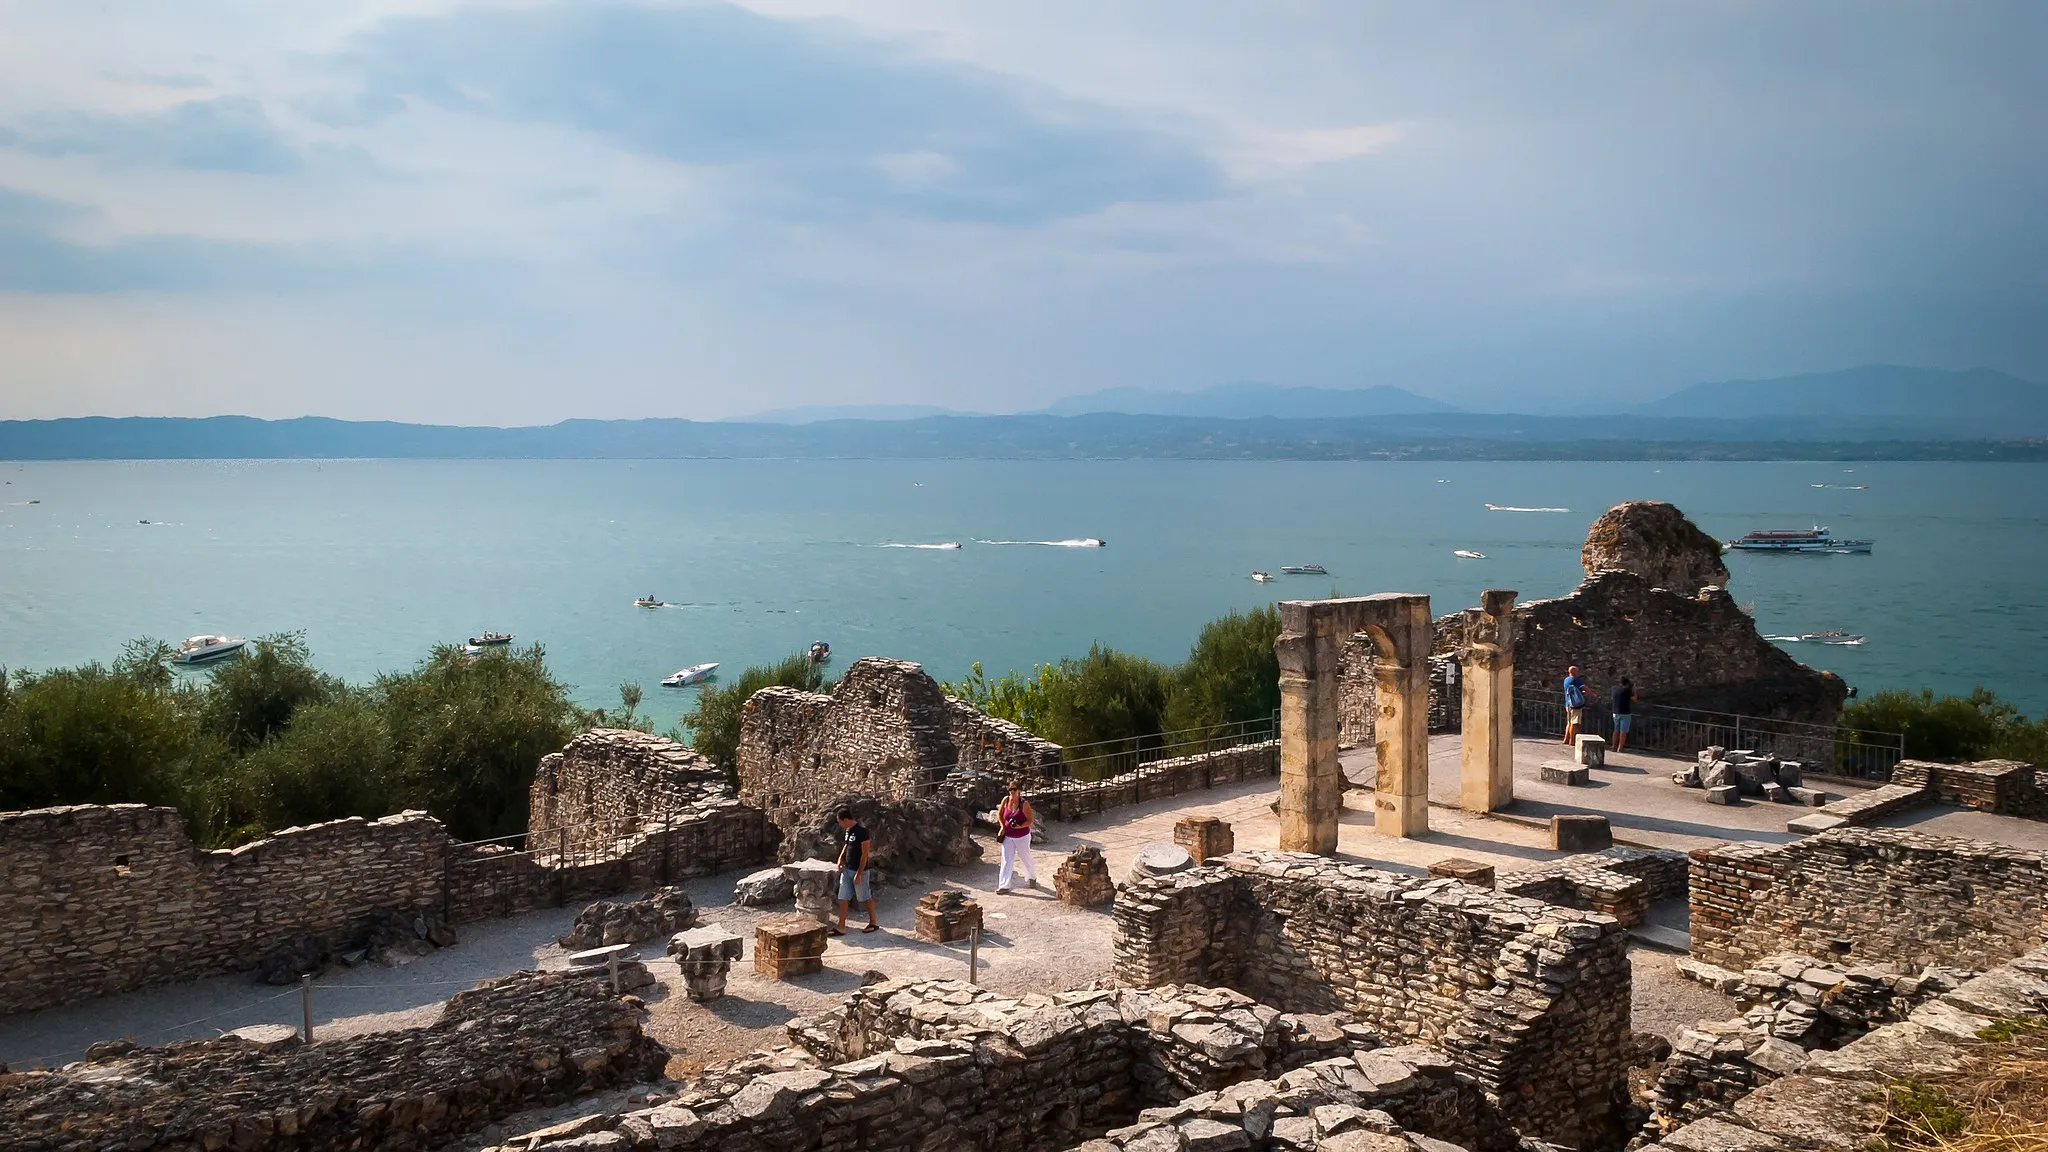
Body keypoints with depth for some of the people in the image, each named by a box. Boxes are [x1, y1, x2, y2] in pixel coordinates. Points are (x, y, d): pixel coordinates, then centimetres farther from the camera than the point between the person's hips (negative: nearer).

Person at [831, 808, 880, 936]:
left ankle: (873, 923, 22)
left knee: (866, 897, 7)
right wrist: (841, 858, 6)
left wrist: (859, 873, -20)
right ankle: (841, 928, 8)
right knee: (843, 898, 5)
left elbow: (865, 854, -20)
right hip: (847, 869, 8)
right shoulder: (847, 830, 6)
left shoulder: (862, 831, -20)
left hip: (859, 870, -8)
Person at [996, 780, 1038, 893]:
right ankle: (1004, 886, 1)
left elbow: (1030, 820, -14)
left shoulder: (1024, 804, -18)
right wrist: (1002, 826, -4)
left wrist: (1020, 826, -29)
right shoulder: (1006, 800, -6)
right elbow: (999, 814, 8)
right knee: (1006, 860, -1)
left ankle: (1032, 878, 38)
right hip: (1008, 836, 3)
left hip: (1022, 837, -3)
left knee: (1025, 858, 13)